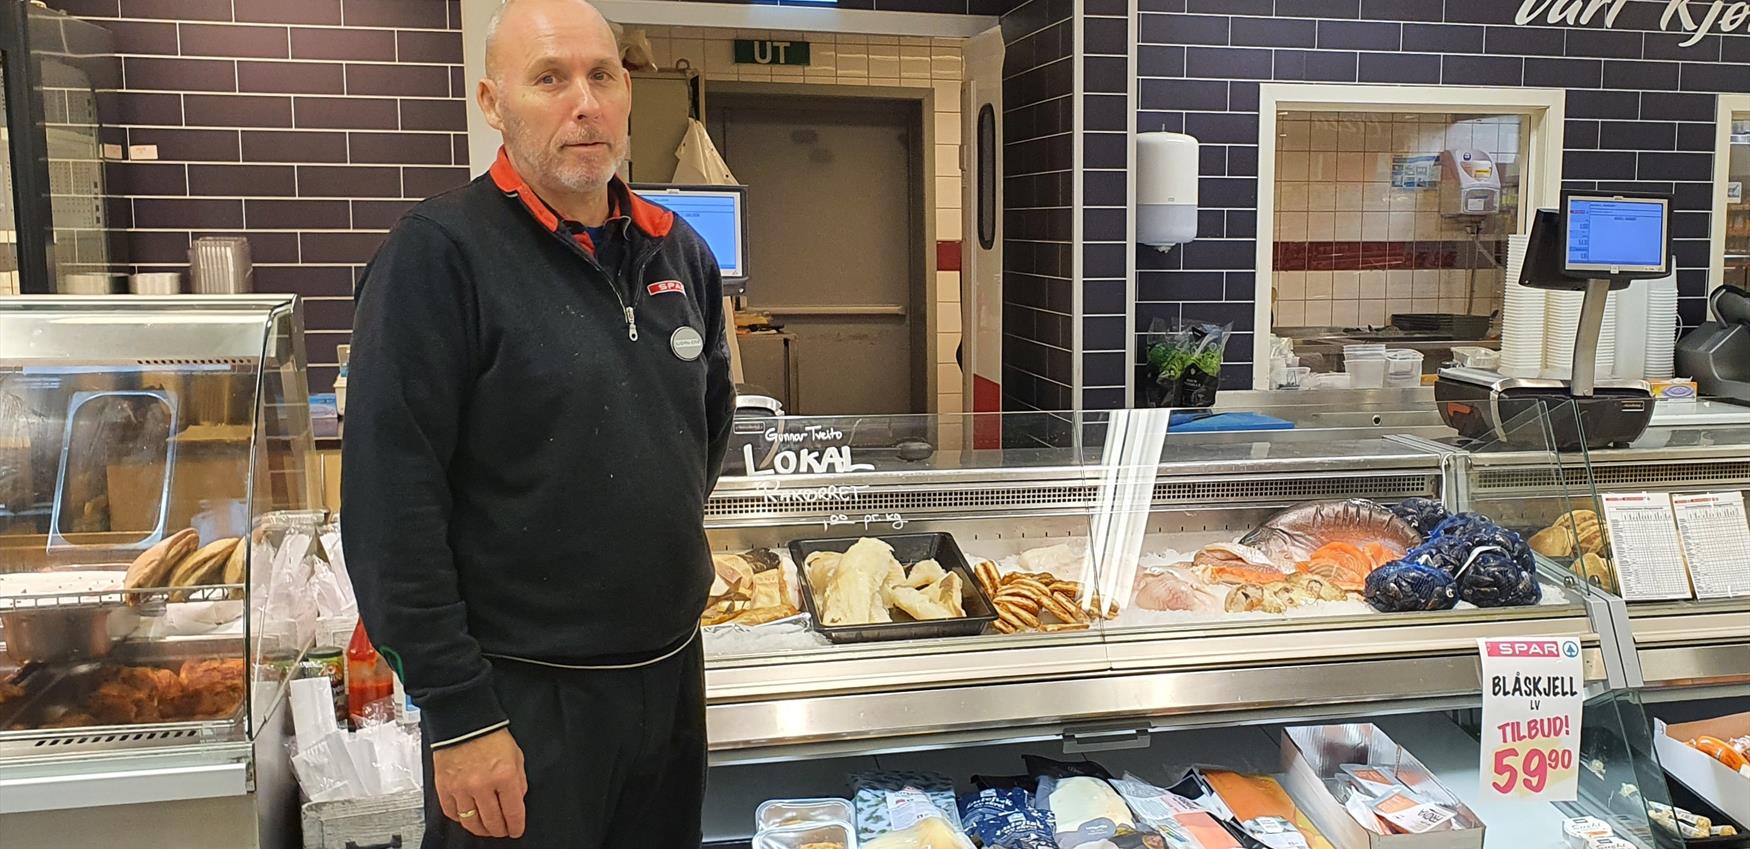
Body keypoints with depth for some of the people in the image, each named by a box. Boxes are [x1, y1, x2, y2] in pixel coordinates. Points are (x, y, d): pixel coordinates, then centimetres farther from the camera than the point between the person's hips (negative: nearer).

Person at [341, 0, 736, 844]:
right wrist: (458, 716, -17)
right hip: (521, 700, -6)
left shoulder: (679, 251, 5)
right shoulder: (438, 253, -14)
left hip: (674, 674, 6)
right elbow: (390, 506, -17)